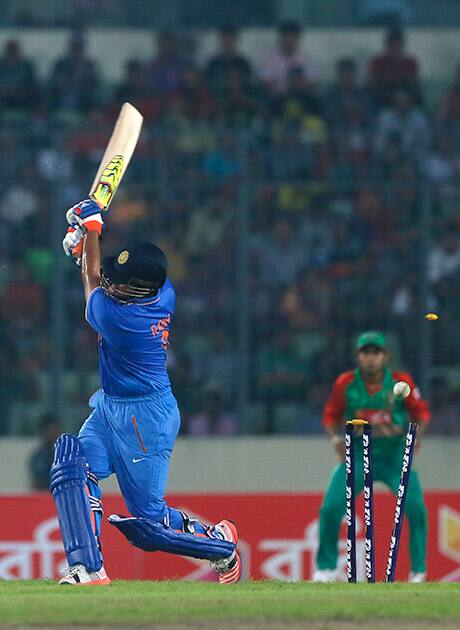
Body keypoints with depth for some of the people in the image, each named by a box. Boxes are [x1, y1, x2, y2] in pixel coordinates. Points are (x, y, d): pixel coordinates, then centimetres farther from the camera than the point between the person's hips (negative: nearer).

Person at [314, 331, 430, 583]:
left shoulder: (401, 382, -10)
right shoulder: (345, 383, -9)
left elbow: (421, 411, 3)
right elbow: (331, 416, 5)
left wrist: (417, 434, -15)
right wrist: (335, 437, -14)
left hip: (395, 457, -1)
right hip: (357, 457, 1)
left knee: (415, 507, -20)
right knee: (331, 508, -14)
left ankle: (419, 571, -2)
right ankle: (326, 568, 9)